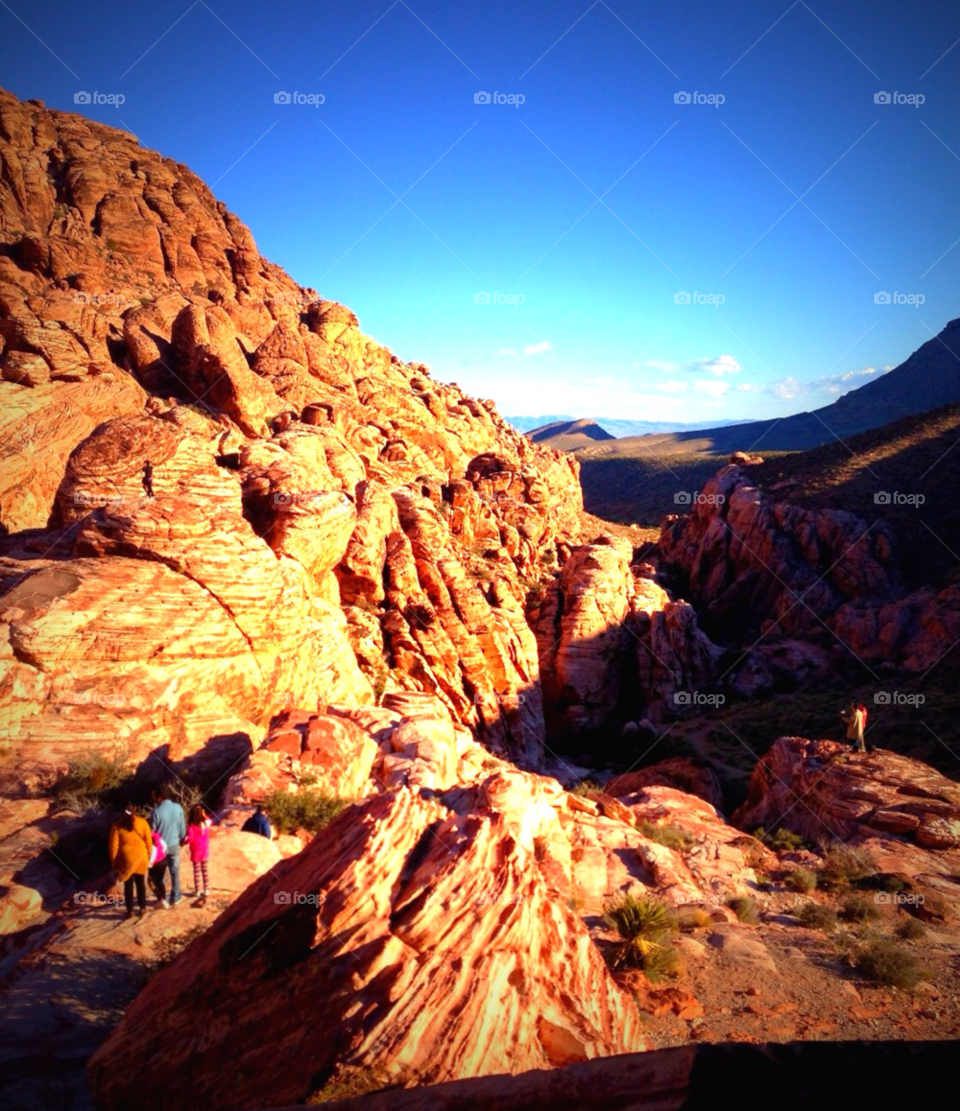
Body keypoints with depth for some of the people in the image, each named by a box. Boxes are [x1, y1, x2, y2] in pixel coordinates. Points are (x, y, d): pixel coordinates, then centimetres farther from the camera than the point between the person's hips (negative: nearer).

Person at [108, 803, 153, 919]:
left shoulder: (117, 825, -5)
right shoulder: (142, 822, -2)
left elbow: (114, 846, -5)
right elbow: (149, 842, 1)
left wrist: (114, 863, 4)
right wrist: (148, 858, 12)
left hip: (126, 859, -1)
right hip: (141, 858, 1)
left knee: (128, 885, 9)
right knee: (141, 884, 13)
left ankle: (130, 911, 13)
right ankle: (141, 909, 16)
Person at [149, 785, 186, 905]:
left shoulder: (156, 811, -22)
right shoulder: (178, 808, -11)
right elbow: (182, 827, -1)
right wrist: (182, 839, 17)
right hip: (174, 845, 3)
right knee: (175, 872, 14)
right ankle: (175, 898, 21)